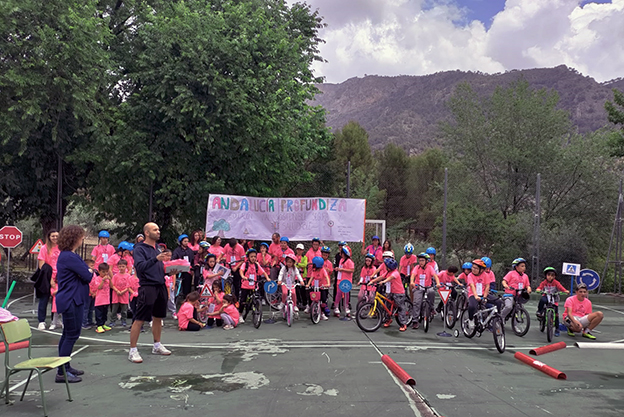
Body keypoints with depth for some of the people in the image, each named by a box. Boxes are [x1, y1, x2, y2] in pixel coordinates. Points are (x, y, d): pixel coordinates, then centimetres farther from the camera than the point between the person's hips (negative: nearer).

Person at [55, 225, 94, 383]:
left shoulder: (66, 255, 15)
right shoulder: (70, 257, -20)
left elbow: (85, 272, 15)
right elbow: (88, 276, -19)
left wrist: (87, 271, -6)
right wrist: (90, 271, 1)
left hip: (70, 300, 11)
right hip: (72, 300, -11)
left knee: (68, 334, 18)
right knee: (72, 335, -6)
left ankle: (65, 367, 28)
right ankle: (62, 373, -1)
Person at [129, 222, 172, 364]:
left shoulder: (158, 249, 16)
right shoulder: (140, 249, -7)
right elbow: (140, 267, -22)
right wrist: (156, 258, -32)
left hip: (160, 286, 7)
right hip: (147, 287, -7)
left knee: (158, 317, 14)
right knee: (139, 320, -5)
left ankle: (157, 346, 26)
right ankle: (132, 351, 2)